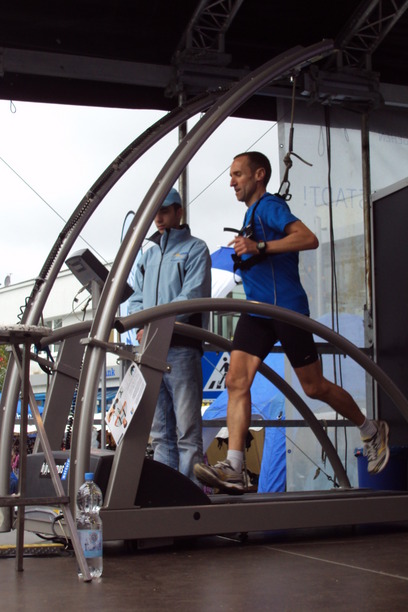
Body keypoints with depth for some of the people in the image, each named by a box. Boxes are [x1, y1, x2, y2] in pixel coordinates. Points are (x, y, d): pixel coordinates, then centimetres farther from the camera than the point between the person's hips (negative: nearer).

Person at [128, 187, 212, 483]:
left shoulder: (194, 248, 5)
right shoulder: (148, 255, 23)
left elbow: (192, 296, -8)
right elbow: (136, 299, 18)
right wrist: (141, 327, -4)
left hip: (181, 347, -6)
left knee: (187, 430, -8)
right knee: (161, 432, 6)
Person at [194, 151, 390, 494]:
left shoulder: (270, 206, -9)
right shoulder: (251, 213, 20)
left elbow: (309, 239, -26)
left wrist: (260, 247, -30)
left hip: (286, 308, -8)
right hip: (257, 310, 8)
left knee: (314, 387, 2)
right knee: (236, 381, -9)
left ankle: (372, 430, 26)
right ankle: (234, 469, -15)